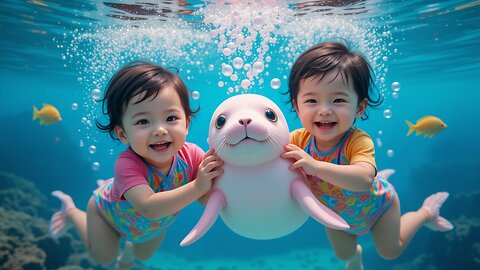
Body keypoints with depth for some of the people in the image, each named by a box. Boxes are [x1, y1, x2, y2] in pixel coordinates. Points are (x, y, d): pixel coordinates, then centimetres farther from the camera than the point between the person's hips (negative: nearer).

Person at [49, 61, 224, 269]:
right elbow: (149, 208, -56)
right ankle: (71, 212, 42)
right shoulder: (127, 163, -46)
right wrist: (197, 186, -61)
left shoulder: (192, 155, -35)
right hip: (110, 211, -4)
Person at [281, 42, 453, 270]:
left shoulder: (358, 141, -42)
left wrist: (315, 166, -68)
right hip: (336, 213, 4)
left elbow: (364, 179, -59)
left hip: (374, 204, -3)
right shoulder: (298, 139, -31)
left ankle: (426, 213, 45)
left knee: (390, 251, 23)